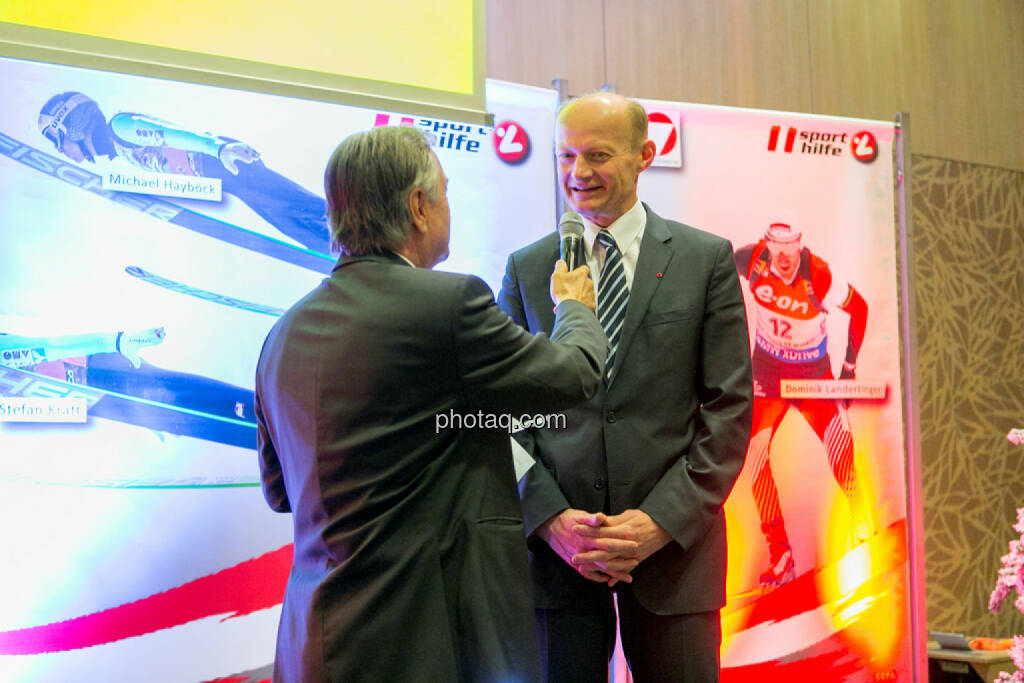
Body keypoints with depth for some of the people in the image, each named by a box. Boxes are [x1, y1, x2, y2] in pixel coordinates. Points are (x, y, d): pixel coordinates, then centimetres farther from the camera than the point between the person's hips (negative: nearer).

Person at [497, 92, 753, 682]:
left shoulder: (706, 260, 4)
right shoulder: (526, 269, 8)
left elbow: (730, 407, -1)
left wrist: (663, 519, -10)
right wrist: (551, 517, -8)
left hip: (672, 544, -1)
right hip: (556, 546, 1)